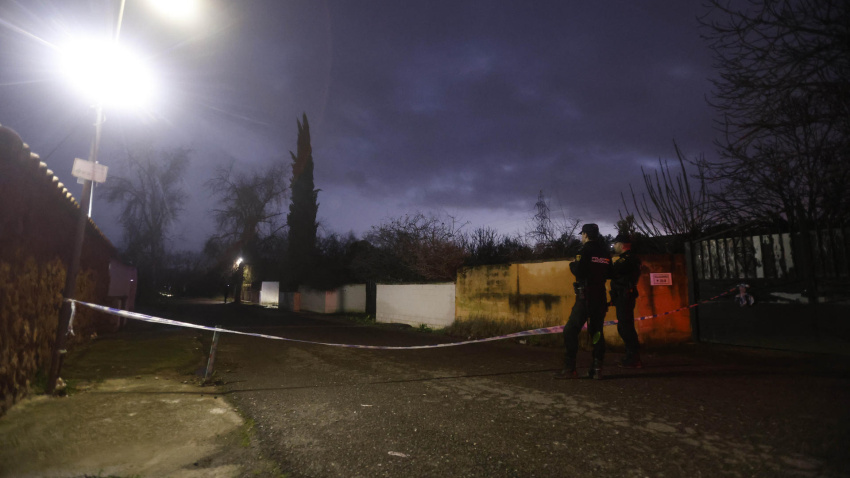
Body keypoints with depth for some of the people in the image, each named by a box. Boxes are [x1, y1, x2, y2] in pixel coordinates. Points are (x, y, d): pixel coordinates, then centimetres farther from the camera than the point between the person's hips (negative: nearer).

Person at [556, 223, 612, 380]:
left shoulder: (585, 250, -10)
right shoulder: (605, 252, 11)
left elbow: (578, 271, -17)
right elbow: (608, 274, 17)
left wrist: (572, 264, 2)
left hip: (585, 297, -7)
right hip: (600, 297, 7)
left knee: (571, 331, -3)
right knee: (596, 332, 12)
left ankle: (570, 369, -6)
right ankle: (597, 369, 10)